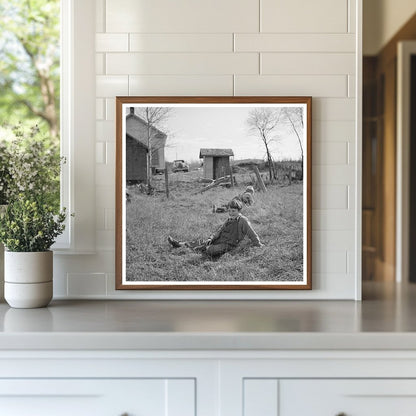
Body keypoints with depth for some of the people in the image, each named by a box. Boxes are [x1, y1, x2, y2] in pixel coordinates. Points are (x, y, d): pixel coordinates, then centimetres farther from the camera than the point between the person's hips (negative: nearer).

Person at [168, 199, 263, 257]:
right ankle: (179, 244, -1)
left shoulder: (243, 221, -10)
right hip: (219, 240, 8)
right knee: (200, 242, 1)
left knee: (212, 250, -34)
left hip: (228, 245, -8)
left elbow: (252, 234, -9)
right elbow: (220, 230, 16)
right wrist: (211, 238, 2)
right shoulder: (229, 219, 15)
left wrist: (258, 244, -8)